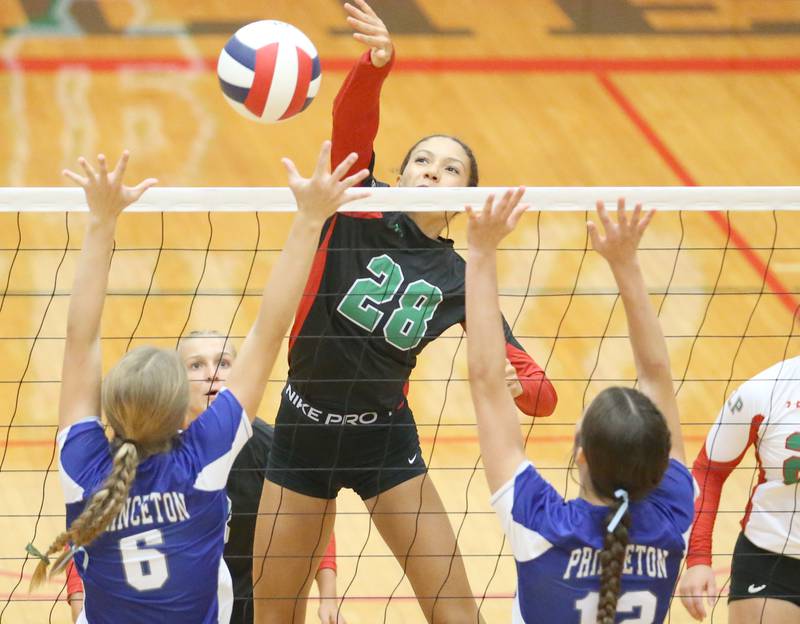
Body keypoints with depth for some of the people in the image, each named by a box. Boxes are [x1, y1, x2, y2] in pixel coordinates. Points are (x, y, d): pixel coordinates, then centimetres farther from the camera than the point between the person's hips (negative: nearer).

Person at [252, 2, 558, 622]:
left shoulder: (459, 279, -3)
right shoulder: (359, 212, -5)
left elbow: (541, 391, -6)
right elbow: (351, 126, -26)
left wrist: (514, 386, -30)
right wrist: (376, 63, -46)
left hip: (384, 439, 0)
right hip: (303, 429, 0)